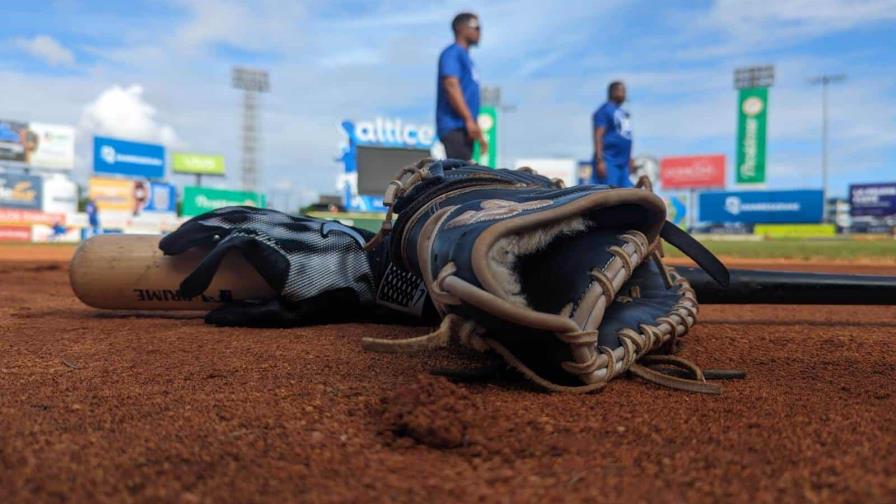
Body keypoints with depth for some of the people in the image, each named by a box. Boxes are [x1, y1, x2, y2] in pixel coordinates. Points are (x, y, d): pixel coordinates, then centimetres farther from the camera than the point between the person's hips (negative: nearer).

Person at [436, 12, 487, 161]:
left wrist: (478, 134, 23)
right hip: (454, 126, -9)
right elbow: (451, 85, -17)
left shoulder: (466, 58, 24)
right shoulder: (452, 53, -4)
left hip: (464, 128, 9)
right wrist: (469, 119, -23)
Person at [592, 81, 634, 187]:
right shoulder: (604, 110, -7)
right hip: (608, 162, -9)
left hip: (623, 163, 9)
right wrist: (600, 161, -23)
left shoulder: (624, 113, 19)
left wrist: (629, 160, 25)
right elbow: (598, 136, -15)